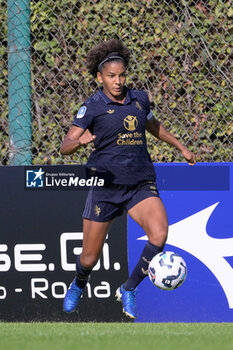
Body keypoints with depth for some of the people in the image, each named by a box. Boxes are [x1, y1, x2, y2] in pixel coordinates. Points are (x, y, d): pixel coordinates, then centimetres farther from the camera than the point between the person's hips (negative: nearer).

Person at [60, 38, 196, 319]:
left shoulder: (139, 99, 7)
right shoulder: (93, 106, -6)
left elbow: (153, 125, 29)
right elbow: (65, 147, -11)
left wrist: (181, 147, 36)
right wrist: (79, 140, -33)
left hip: (140, 184, 3)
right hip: (105, 185, -3)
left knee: (159, 233, -24)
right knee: (90, 258, 1)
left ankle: (128, 290, -4)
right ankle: (79, 286, 39)